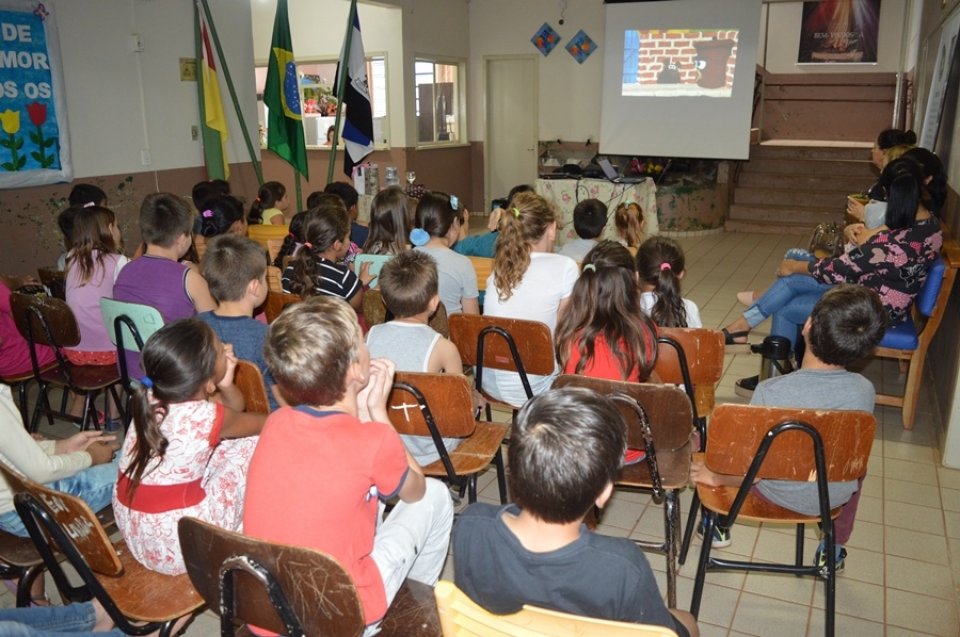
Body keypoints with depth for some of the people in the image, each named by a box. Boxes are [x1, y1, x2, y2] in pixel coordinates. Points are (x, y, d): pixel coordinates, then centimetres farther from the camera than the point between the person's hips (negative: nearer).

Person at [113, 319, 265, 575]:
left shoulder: (152, 399, -4)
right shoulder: (206, 416, -24)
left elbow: (234, 408, 8)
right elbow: (262, 423, -3)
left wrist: (226, 384, -11)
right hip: (176, 546, -7)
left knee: (227, 439, 14)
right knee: (258, 444, -1)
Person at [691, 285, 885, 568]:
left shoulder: (771, 392, -33)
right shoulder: (864, 391, -22)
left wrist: (715, 477, -4)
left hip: (775, 492, -2)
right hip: (833, 498, 3)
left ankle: (717, 527, 39)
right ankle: (833, 550, 48)